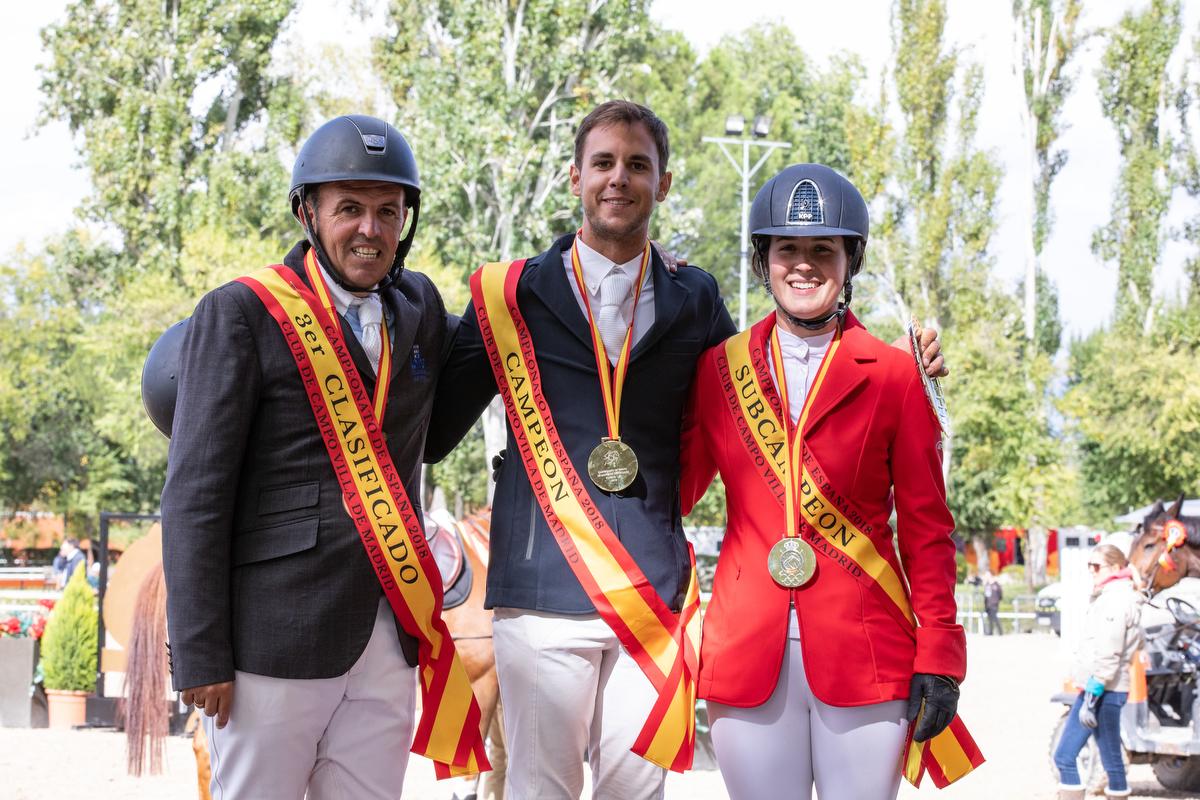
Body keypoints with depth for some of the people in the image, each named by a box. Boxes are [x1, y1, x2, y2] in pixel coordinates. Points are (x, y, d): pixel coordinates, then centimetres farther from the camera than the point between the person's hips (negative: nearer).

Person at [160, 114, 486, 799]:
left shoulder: (420, 307, 13)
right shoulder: (242, 314, -4)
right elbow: (196, 493, -8)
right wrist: (200, 656, -12)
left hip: (391, 635, 5)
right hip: (276, 634, -5)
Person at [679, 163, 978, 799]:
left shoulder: (893, 375, 3)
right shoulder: (719, 368, 9)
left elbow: (926, 527, 3)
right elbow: (676, 490, 13)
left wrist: (939, 656, -3)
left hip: (867, 653, -1)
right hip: (747, 651, 2)